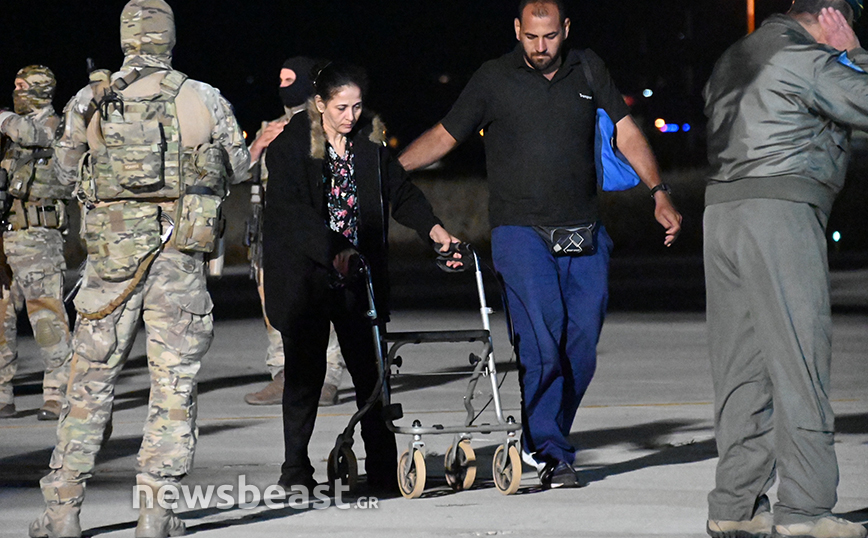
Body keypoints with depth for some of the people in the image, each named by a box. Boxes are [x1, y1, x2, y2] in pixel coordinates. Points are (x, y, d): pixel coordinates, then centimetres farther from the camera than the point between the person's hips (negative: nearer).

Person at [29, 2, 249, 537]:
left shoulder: (91, 102, 0)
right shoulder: (203, 99, -3)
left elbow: (66, 168, 15)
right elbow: (239, 167, 12)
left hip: (111, 255, 1)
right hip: (179, 256, -1)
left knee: (91, 382, 9)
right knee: (175, 385, 4)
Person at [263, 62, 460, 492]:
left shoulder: (370, 141, 8)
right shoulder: (290, 145, -7)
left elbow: (400, 190, 8)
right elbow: (293, 211, -18)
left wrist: (432, 227, -10)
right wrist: (333, 250, -31)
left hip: (359, 277, 3)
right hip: (304, 275, -3)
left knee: (370, 368, 0)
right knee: (305, 369, 1)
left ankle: (383, 468, 5)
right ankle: (295, 469, 12)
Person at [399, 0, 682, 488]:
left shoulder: (589, 70, 9)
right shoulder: (494, 79, 1)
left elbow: (628, 135, 10)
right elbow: (443, 137, 5)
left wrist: (661, 194, 0)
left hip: (585, 233, 3)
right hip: (521, 231, -3)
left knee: (581, 346, 0)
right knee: (541, 341, -16)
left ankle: (546, 440, 15)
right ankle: (550, 453, -8)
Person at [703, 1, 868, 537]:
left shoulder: (734, 60, 22)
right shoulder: (805, 58, -6)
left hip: (722, 208, 9)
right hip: (782, 210, -9)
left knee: (741, 366, 9)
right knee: (799, 361, -8)